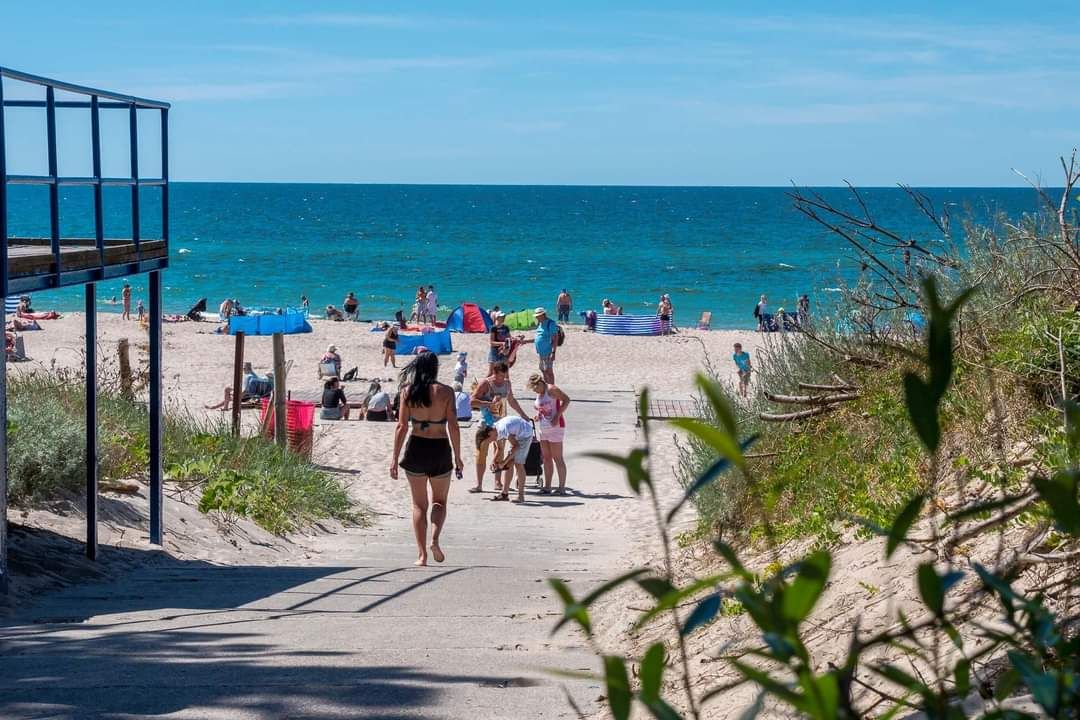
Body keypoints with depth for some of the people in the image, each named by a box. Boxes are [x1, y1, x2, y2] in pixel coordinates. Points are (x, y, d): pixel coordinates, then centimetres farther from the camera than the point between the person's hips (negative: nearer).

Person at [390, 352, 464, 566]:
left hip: (416, 448, 1)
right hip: (440, 448, 0)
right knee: (439, 501, 16)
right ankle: (435, 538, -9)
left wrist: (395, 458, 0)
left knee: (418, 504, 11)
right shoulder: (445, 392, -4)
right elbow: (453, 426, -7)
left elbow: (402, 426, -5)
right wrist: (457, 456, 1)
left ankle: (421, 554, 6)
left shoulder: (408, 391, -2)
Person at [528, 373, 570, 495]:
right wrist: (538, 414, 6)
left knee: (557, 458, -6)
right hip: (543, 429, 9)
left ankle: (562, 487, -2)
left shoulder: (551, 390, -13)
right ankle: (547, 486, 16)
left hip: (555, 428, -9)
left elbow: (566, 399, -15)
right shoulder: (539, 393, 13)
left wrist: (557, 416, -20)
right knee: (546, 458, 11)